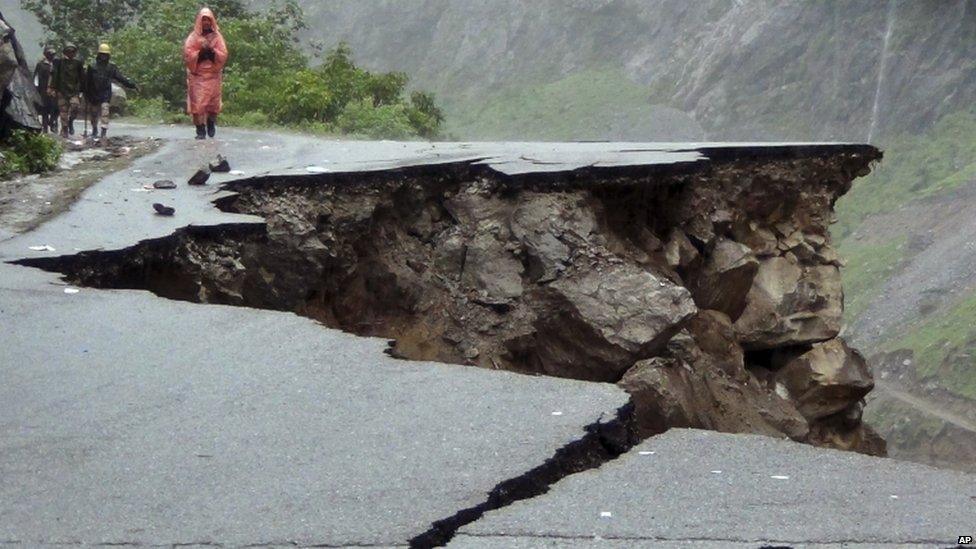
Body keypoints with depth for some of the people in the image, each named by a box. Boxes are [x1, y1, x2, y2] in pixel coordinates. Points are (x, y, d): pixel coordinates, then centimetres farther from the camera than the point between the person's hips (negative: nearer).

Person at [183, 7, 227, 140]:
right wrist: (201, 51, -15)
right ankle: (200, 130, -6)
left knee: (213, 102, 5)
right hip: (197, 76, -1)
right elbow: (187, 55, -4)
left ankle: (211, 123, 30)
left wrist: (212, 50, -15)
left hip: (213, 76, 1)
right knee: (198, 103, -9)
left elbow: (223, 56, -1)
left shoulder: (217, 37, 5)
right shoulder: (193, 37, 2)